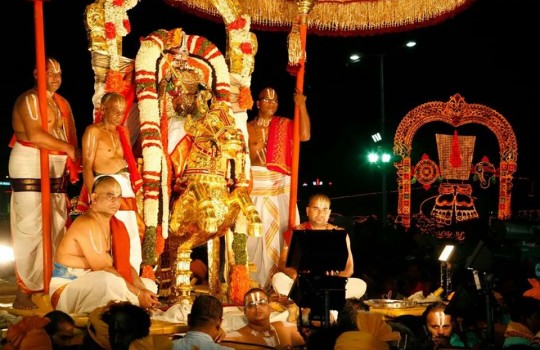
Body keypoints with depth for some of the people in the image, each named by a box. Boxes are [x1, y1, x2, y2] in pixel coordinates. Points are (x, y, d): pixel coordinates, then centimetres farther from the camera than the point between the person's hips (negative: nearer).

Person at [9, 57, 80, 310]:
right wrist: (67, 148, -14)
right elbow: (35, 135, -21)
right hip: (30, 169, -8)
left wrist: (72, 163, 1)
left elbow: (69, 136, 17)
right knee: (30, 230, -9)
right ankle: (24, 292, -6)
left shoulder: (62, 103, 17)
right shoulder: (28, 99, -8)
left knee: (56, 230, 8)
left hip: (57, 172, 8)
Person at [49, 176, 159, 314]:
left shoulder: (116, 226, 9)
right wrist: (138, 294, -24)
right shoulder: (86, 224, -19)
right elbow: (103, 269, -24)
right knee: (109, 279, -38)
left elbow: (125, 265, 4)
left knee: (149, 285, 7)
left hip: (97, 287, 10)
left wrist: (142, 289, -14)